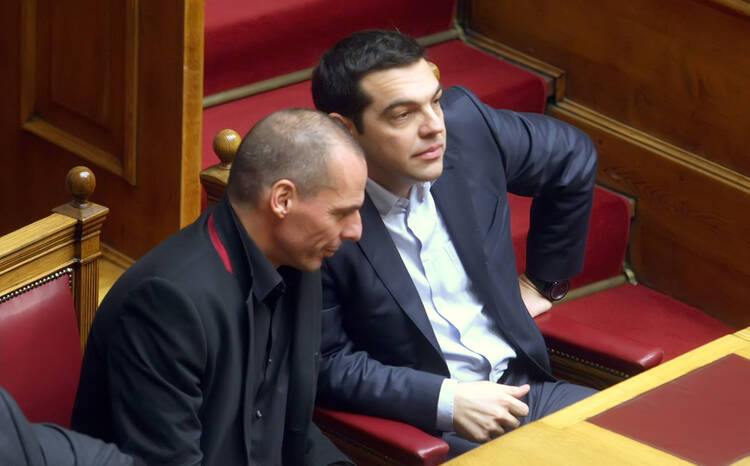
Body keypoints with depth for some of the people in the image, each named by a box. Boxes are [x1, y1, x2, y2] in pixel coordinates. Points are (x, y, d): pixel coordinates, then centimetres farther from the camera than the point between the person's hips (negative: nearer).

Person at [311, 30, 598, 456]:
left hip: (523, 385, 5)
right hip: (423, 427, -5)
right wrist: (446, 400, -20)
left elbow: (574, 158, 15)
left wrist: (544, 280, 20)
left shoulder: (463, 121, -5)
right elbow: (328, 365, -13)